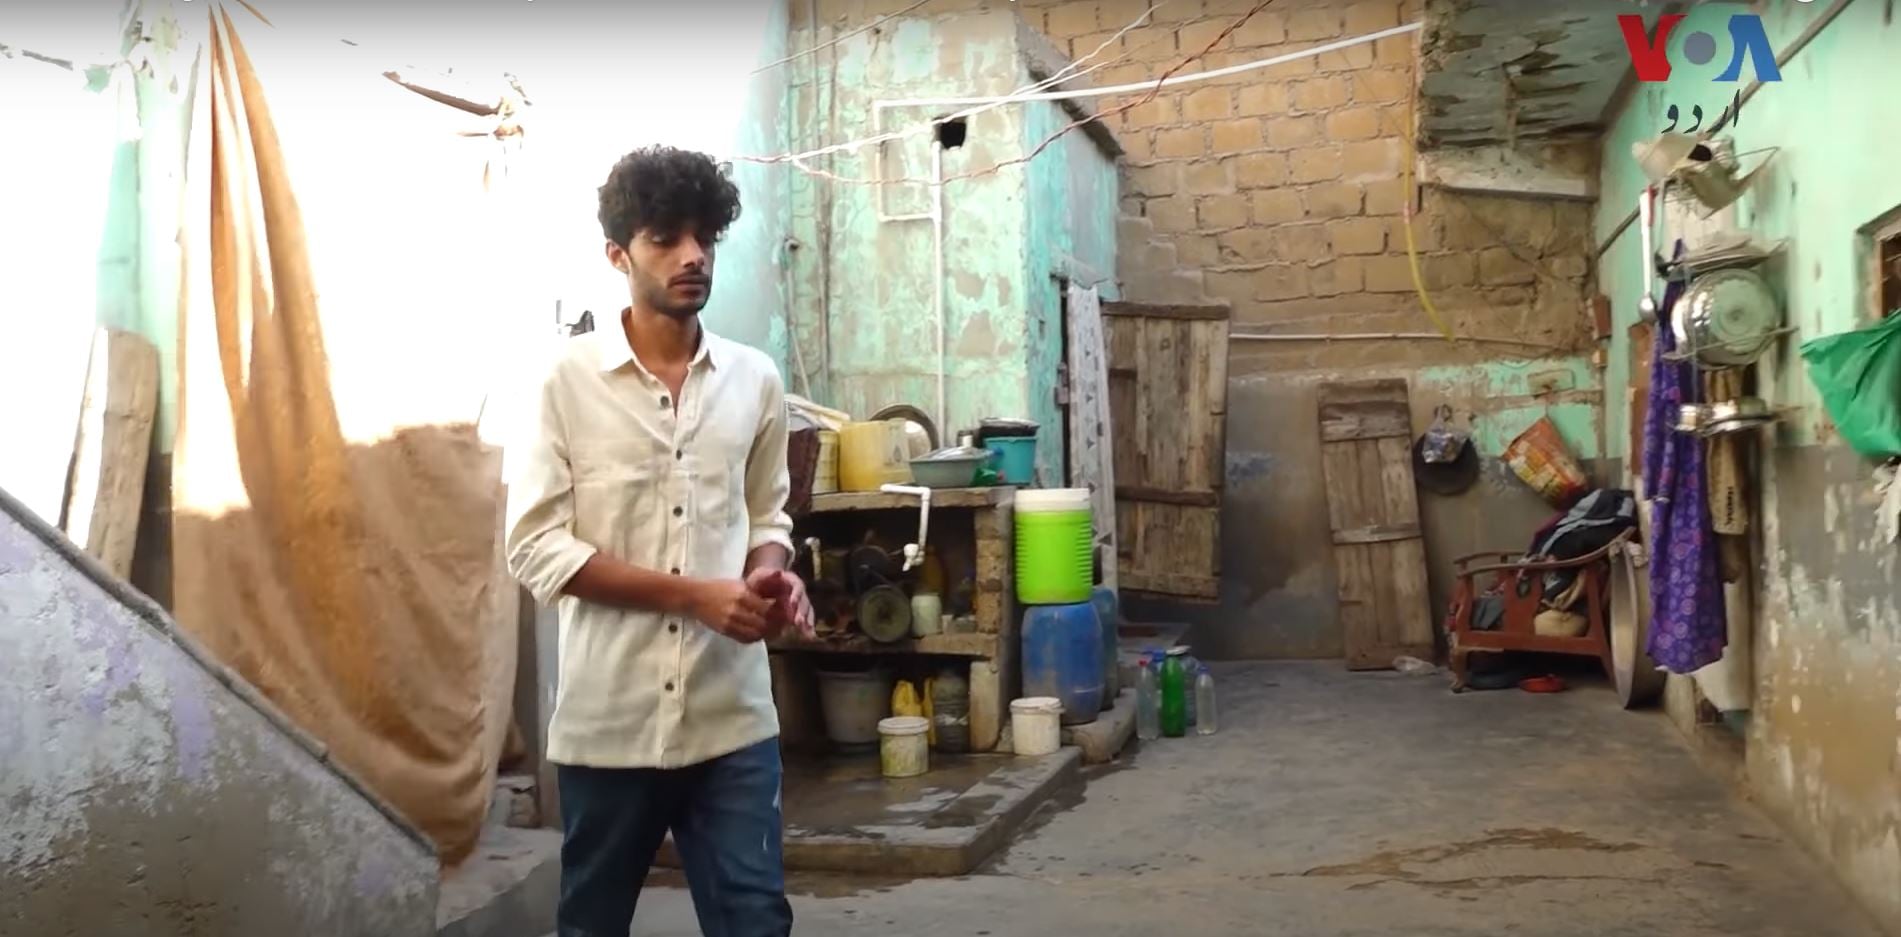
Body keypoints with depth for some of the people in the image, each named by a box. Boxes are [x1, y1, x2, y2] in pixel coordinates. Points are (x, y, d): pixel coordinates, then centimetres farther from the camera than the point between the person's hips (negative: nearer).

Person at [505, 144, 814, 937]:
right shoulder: (569, 380, -6)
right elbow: (536, 548, -10)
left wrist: (771, 577, -9)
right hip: (608, 716, -2)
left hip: (731, 714, 2)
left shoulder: (755, 380, 5)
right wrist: (696, 595, -17)